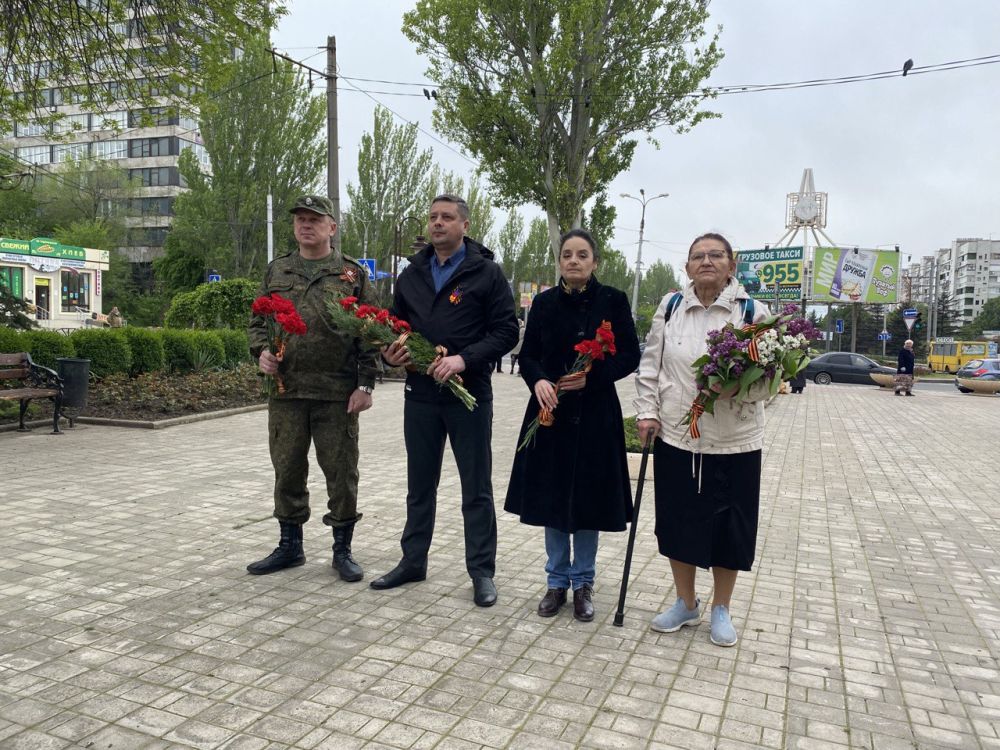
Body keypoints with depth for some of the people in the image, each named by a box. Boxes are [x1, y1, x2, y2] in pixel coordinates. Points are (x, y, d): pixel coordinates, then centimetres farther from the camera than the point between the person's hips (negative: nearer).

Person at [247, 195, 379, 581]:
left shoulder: (353, 273, 4)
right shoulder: (276, 271, 13)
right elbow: (258, 320, 19)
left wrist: (365, 384, -8)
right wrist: (261, 351, -2)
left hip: (337, 393, -3)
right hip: (285, 391, 3)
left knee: (341, 472, 4)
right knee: (287, 470, 11)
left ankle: (343, 549, 19)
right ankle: (290, 545, 27)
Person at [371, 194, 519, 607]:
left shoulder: (486, 273, -3)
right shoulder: (411, 275, 12)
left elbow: (506, 331, -8)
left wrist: (464, 359, -21)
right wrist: (391, 353, -3)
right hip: (420, 395, 5)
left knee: (476, 488, 5)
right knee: (420, 484, 15)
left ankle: (482, 572, 16)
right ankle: (412, 561, 29)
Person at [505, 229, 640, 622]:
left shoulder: (612, 300, -2)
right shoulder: (544, 303, 4)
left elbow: (629, 356, -3)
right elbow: (527, 354, 5)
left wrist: (591, 377, -18)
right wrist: (538, 380, -16)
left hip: (595, 415, -2)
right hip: (551, 412, 2)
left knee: (587, 498, 6)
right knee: (551, 497, 8)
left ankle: (583, 582, 24)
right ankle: (557, 581, 24)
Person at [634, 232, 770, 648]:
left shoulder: (753, 311, -2)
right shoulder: (670, 307, 4)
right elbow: (650, 364, 7)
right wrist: (647, 411, -1)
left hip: (734, 441, -2)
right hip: (676, 437, 2)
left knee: (728, 524, 8)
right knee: (677, 519, 11)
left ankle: (721, 610, 30)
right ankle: (686, 603, 32)